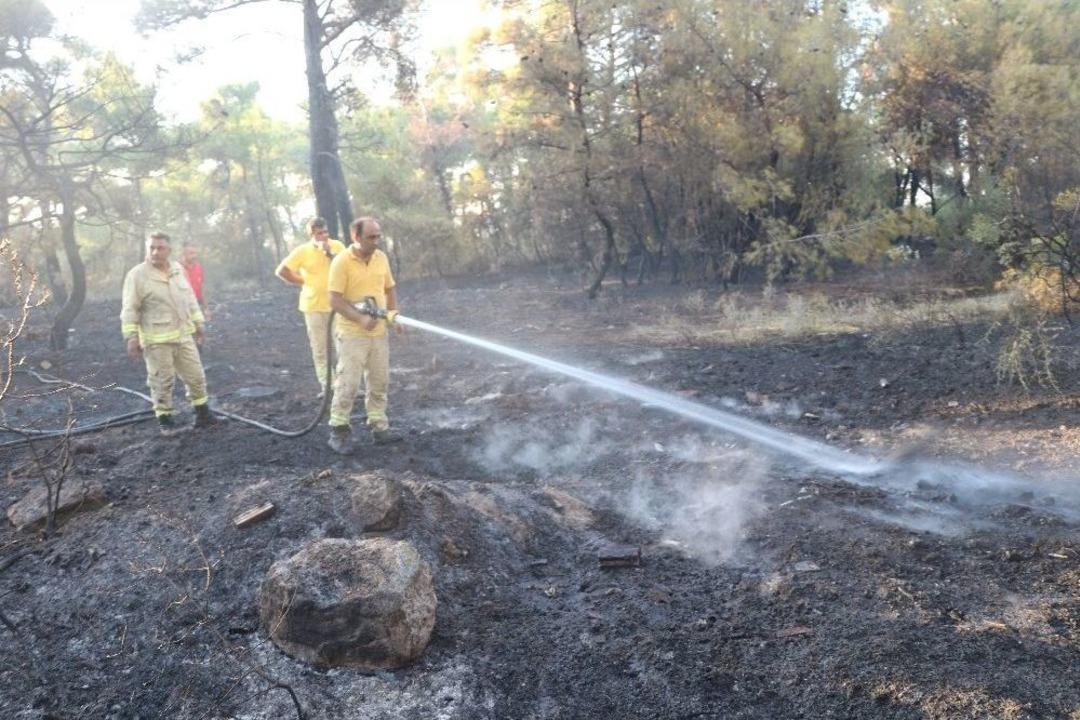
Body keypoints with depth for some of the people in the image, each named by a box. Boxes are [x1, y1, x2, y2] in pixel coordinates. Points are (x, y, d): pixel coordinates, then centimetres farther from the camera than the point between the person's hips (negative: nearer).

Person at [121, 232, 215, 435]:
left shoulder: (178, 269, 6)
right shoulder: (137, 275, -11)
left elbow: (190, 298, 16)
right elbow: (130, 309, -10)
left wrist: (198, 323, 17)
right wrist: (132, 337, -14)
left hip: (183, 335, 6)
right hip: (156, 340, -5)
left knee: (196, 375, 10)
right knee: (162, 381, 3)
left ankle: (202, 414, 22)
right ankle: (164, 419, 18)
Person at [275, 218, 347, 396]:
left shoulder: (337, 246, 0)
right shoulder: (302, 251, -4)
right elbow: (281, 271, -3)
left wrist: (329, 253, -19)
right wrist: (303, 282, -3)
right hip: (314, 307, -2)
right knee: (320, 349, 2)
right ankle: (326, 385, 8)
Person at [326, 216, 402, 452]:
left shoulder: (381, 258, 5)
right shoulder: (342, 261, -13)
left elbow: (390, 289, 16)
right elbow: (335, 300, -17)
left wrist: (394, 314, 1)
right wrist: (361, 318, -27)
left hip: (379, 332, 6)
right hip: (352, 334, -6)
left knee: (379, 382, 10)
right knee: (347, 384, -4)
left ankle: (378, 426, 20)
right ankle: (338, 431, 7)